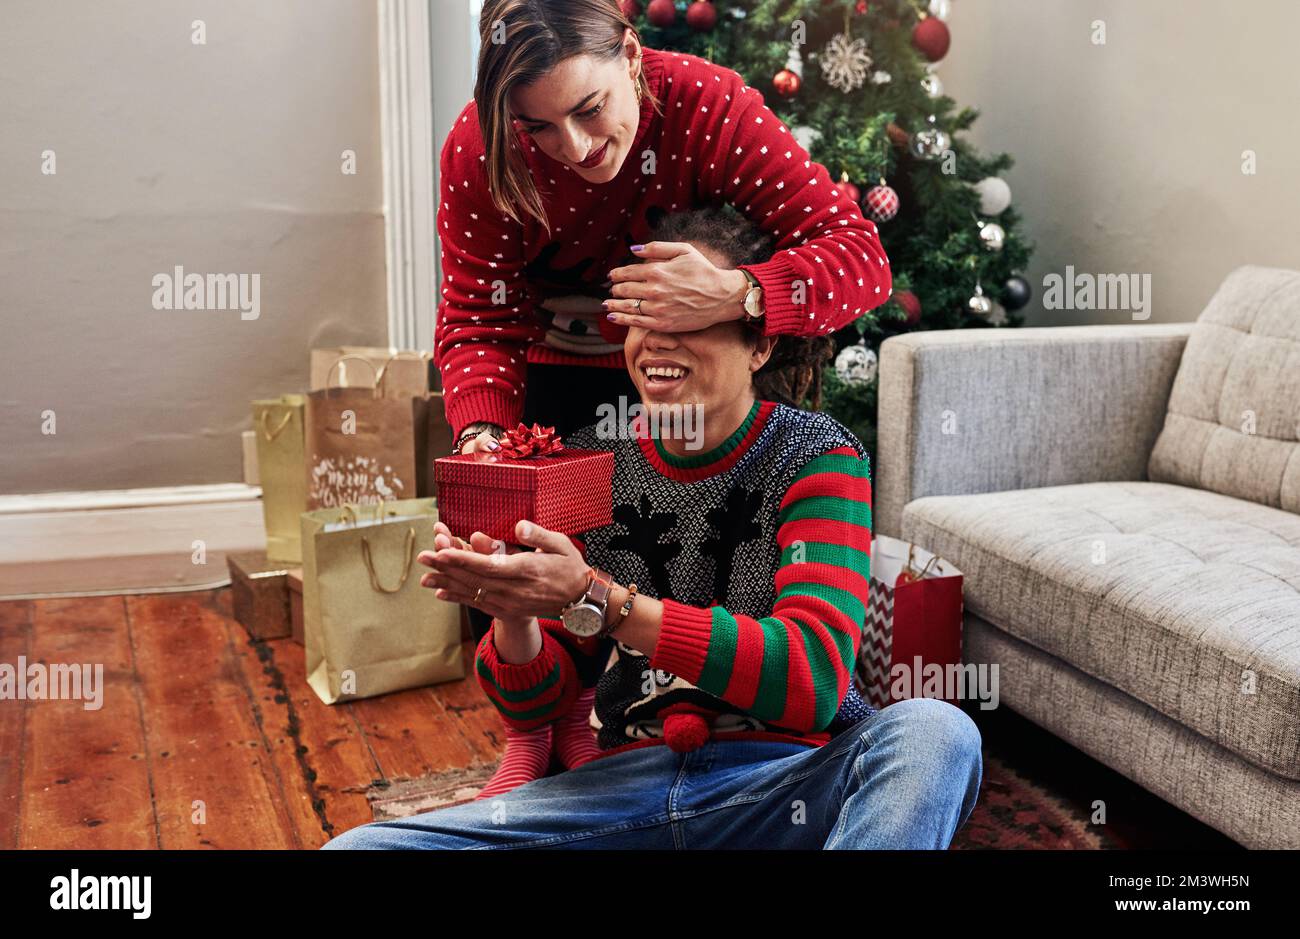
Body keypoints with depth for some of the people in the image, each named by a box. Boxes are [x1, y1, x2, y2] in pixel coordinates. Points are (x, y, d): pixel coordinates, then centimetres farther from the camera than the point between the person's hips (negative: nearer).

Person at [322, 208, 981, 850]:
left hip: (782, 777, -2)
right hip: (627, 777, 2)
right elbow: (535, 705, 7)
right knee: (358, 844, -15)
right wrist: (513, 615, -17)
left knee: (934, 731, -33)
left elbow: (814, 679, -19)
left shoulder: (815, 457, -4)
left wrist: (596, 600, -25)